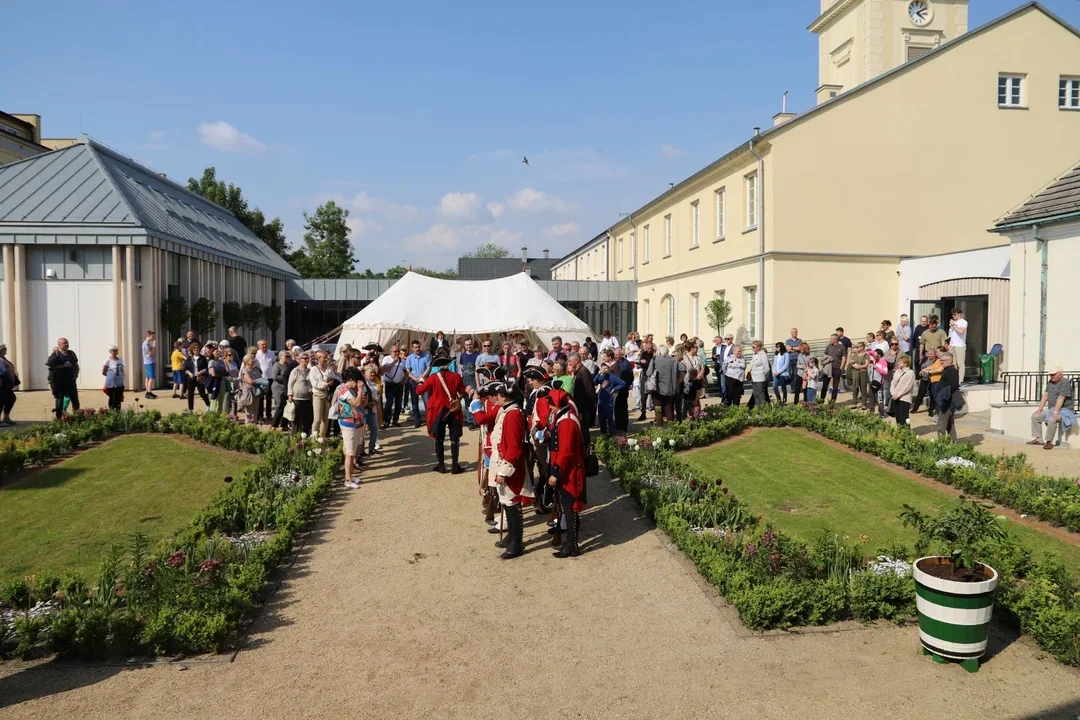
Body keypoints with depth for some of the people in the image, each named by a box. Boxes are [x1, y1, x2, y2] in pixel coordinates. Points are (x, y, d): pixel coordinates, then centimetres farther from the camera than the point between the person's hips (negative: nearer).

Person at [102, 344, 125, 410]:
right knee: (112, 398, 0)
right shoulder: (108, 360, -7)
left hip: (120, 383, 5)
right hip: (111, 384, -5)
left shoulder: (120, 360, 9)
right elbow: (103, 372, -5)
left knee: (119, 399, 8)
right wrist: (111, 375, 0)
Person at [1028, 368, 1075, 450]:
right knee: (1035, 416, 3)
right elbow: (1045, 396, 8)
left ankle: (1049, 442, -23)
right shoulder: (1050, 382, 9)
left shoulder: (1065, 383, -16)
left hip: (1063, 410, -9)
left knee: (1052, 419, -35)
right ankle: (1039, 439, 1)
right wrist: (1040, 409, 0)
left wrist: (1055, 412, -31)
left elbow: (1060, 398, -25)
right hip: (1051, 409, 9)